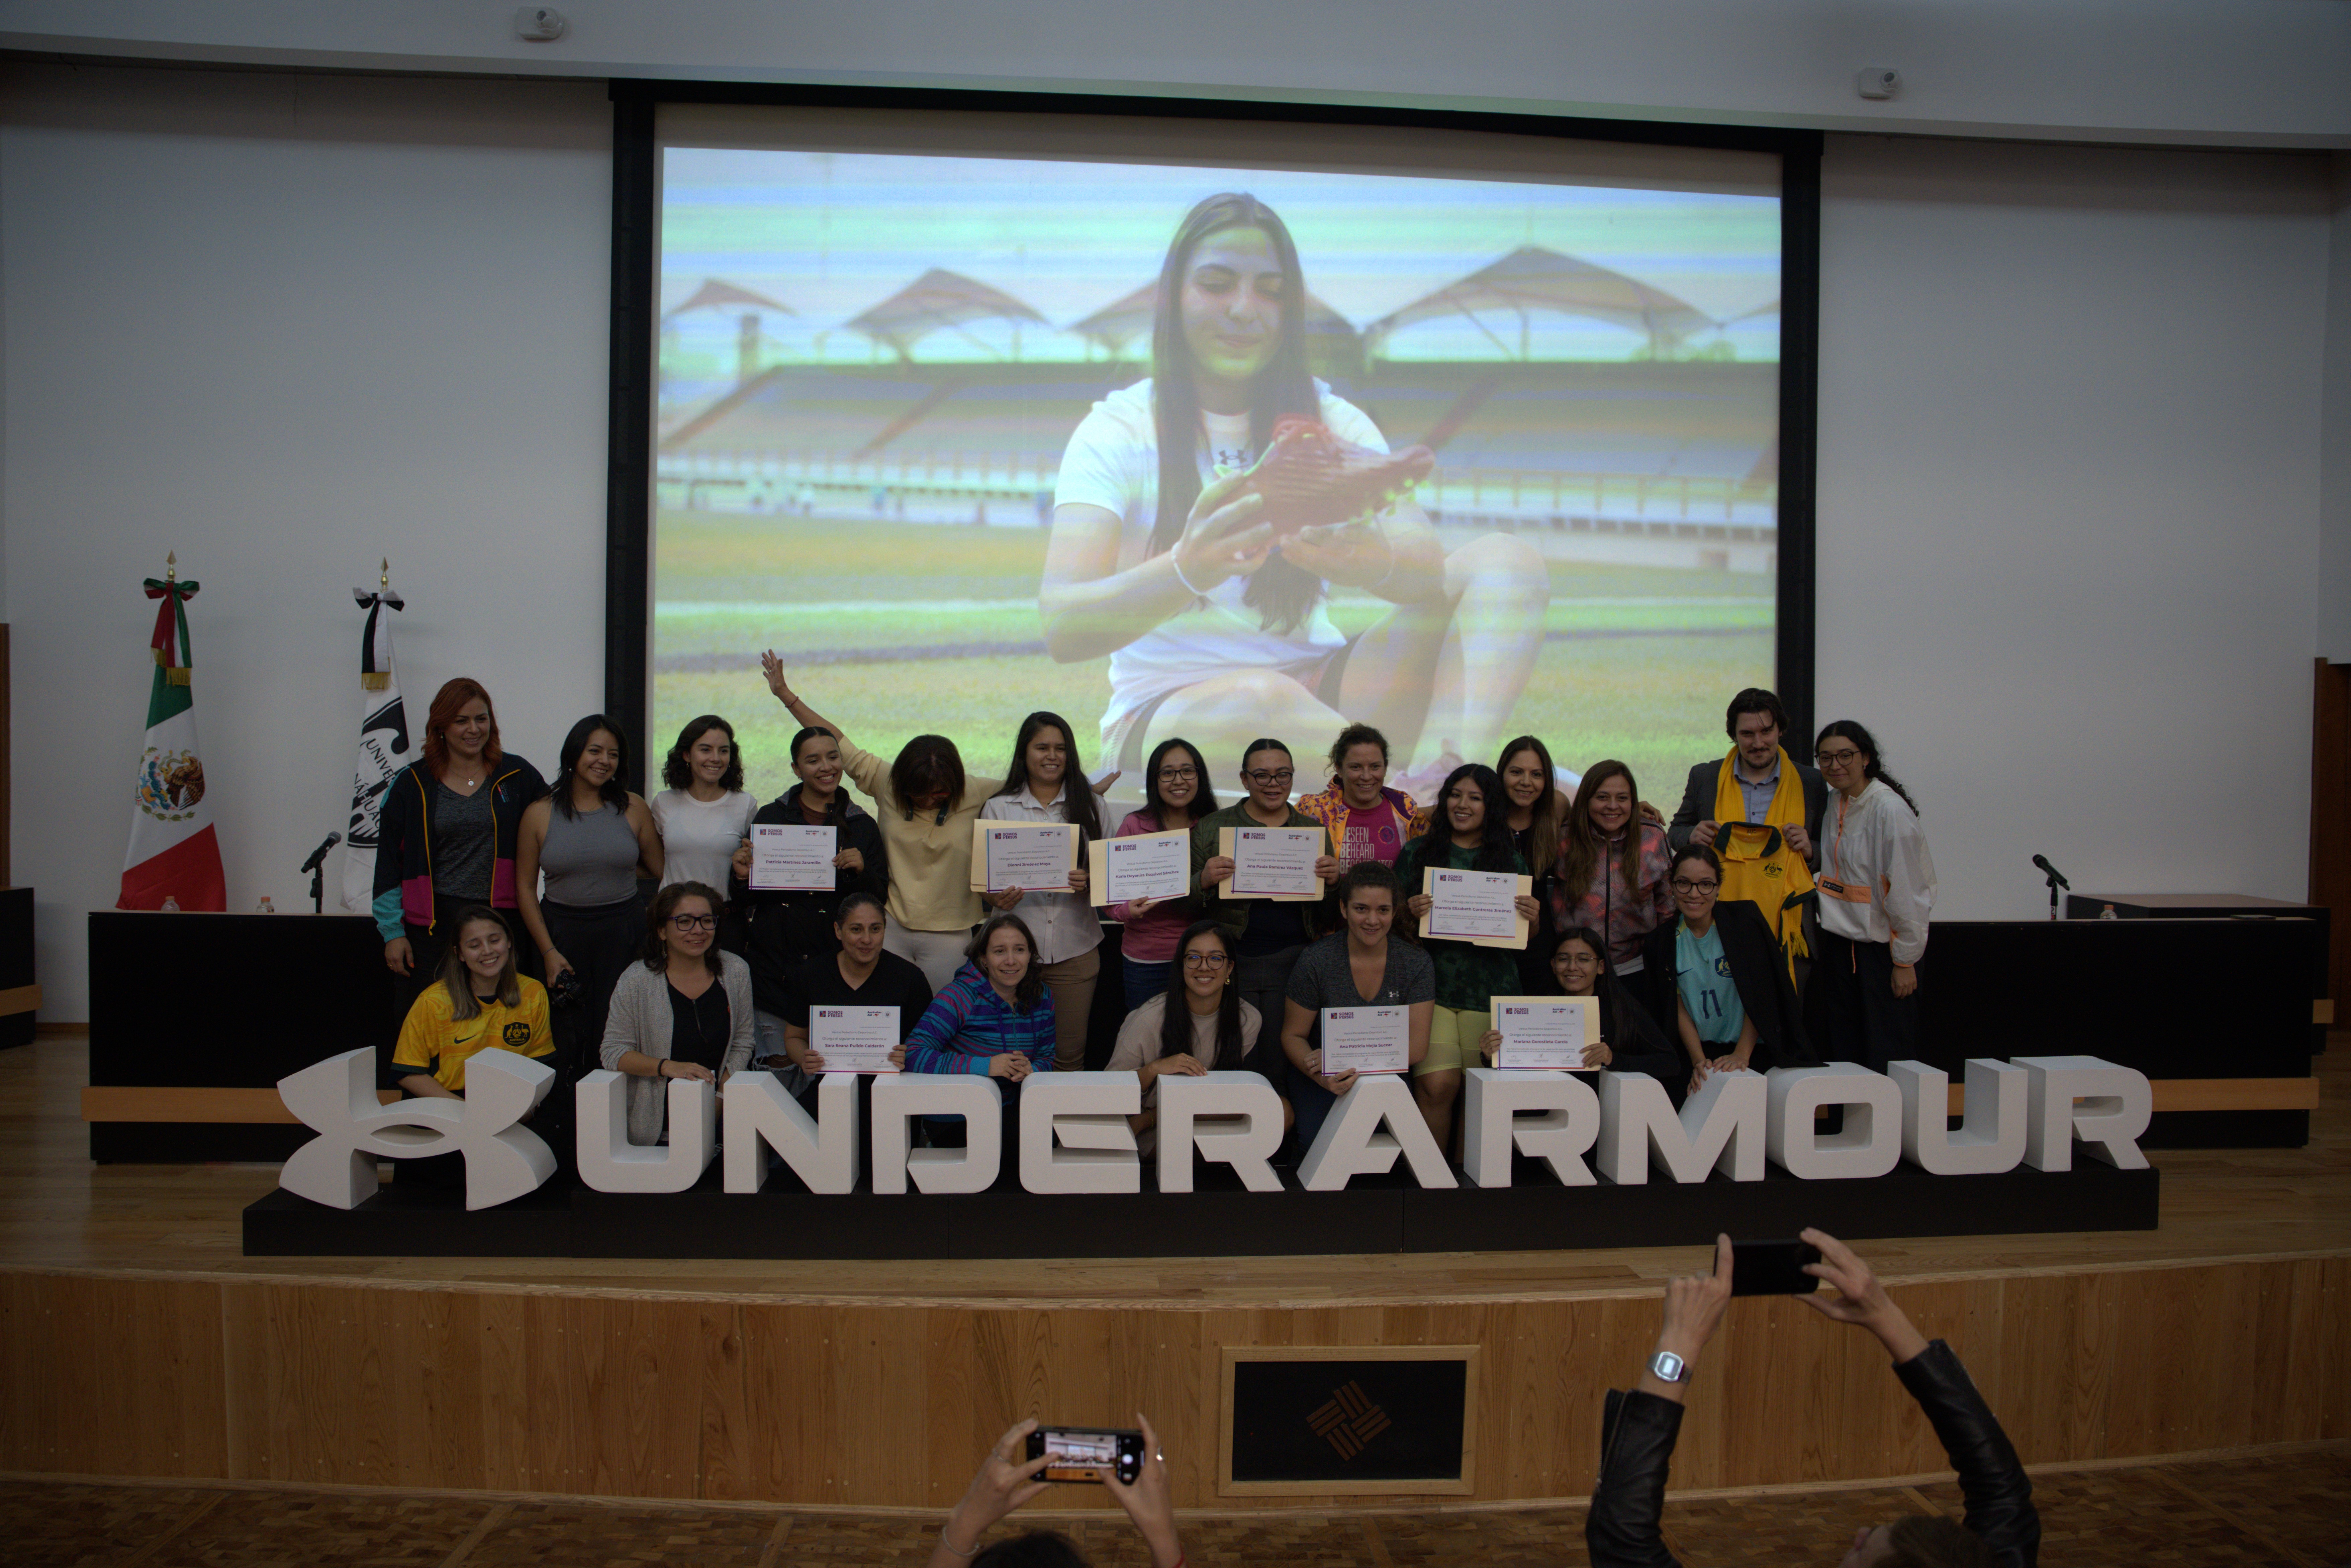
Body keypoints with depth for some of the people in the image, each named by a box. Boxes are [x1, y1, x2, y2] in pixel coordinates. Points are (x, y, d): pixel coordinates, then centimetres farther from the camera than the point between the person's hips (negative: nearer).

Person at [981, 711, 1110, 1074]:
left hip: (1074, 946, 0)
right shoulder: (998, 808, 8)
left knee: (1069, 1054, 2)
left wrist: (1090, 882, -13)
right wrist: (998, 898, -16)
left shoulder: (1091, 806, 9)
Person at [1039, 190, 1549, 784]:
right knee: (1261, 701, -39)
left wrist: (1371, 558, -37)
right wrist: (1189, 571, -38)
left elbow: (1426, 561, -11)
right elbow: (1062, 629, -18)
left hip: (1319, 690, 4)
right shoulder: (1115, 434, -2)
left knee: (1504, 562, -14)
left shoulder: (1331, 423, 8)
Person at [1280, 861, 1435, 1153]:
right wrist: (1323, 1078, -24)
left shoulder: (1416, 963, -5)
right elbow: (1293, 1036, -2)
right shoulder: (1316, 961, -9)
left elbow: (1417, 1047, -8)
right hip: (1322, 1083, -1)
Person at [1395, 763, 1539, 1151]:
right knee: (1437, 1085, -16)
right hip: (1431, 984, -2)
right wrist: (1409, 912, -12)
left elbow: (1524, 934, 16)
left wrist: (1533, 918, -6)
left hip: (1491, 990, 2)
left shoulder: (1510, 861, 12)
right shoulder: (1418, 853, 9)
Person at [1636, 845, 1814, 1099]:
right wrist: (1699, 1061, -11)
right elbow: (1678, 1007, 3)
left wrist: (1742, 1055, -14)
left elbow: (1760, 994, -6)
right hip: (1700, 1052, 2)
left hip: (1754, 1051, -2)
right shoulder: (1663, 941, 4)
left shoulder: (1744, 920, -3)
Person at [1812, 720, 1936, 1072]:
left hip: (1882, 948, -7)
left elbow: (1907, 891, -15)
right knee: (1839, 1055, 10)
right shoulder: (1832, 806, 9)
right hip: (1839, 946, 7)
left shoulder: (1889, 809, -15)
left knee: (1886, 1057, -1)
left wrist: (1905, 961, -14)